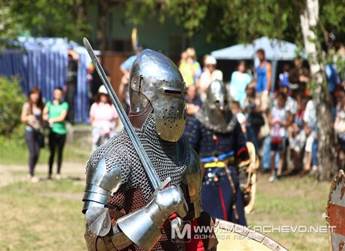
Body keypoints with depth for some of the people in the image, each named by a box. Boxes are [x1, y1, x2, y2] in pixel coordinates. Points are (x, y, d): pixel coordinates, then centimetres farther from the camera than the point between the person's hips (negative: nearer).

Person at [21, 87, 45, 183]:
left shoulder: (41, 106, 10)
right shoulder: (27, 105, -2)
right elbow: (22, 118, -4)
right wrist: (28, 118, -24)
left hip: (39, 131, 4)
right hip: (30, 130, -4)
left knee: (37, 154, 0)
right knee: (32, 153, -9)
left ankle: (31, 173, 12)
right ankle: (31, 175, -4)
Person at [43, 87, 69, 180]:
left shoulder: (64, 105, 5)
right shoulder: (49, 104, 9)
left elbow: (62, 117, -4)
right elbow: (44, 115, 4)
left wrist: (52, 119, 0)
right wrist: (48, 119, -13)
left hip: (62, 131, 0)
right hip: (53, 131, 0)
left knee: (60, 152, 5)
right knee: (52, 152, -4)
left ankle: (58, 172, 10)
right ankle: (49, 173, 0)